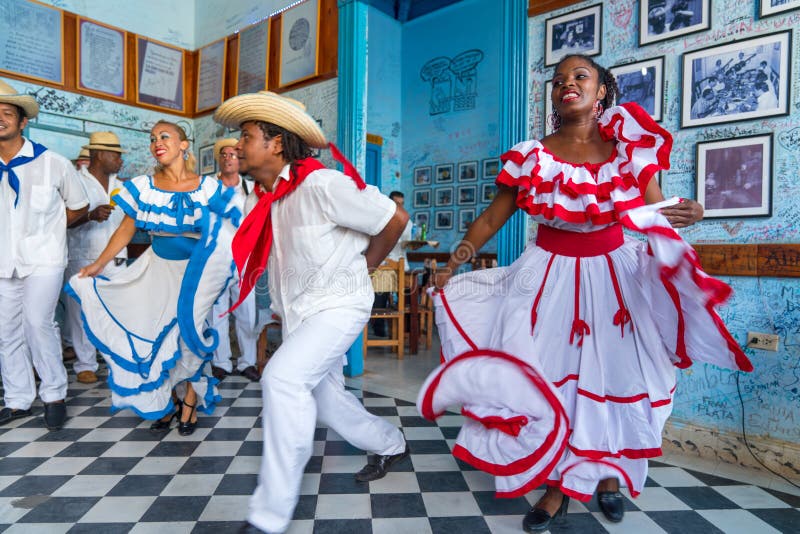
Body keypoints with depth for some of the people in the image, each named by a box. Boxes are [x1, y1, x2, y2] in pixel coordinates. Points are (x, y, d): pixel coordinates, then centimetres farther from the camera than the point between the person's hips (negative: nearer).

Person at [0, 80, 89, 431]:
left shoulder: (53, 163, -6)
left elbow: (78, 207, 5)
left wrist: (44, 230, 3)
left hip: (43, 260, -4)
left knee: (38, 322, -15)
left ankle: (54, 395, 3)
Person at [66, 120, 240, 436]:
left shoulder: (207, 188, -9)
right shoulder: (143, 188, -2)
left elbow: (229, 231, -6)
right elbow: (125, 231, 4)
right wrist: (98, 265, 2)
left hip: (196, 270, -3)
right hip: (158, 268, 3)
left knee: (188, 334, -2)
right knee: (155, 334, 6)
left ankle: (190, 401, 19)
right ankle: (167, 402, 25)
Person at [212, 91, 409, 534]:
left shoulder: (321, 184, -20)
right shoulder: (270, 196, 4)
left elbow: (394, 218, -16)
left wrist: (363, 265, -2)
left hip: (337, 305, -9)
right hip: (297, 313, 9)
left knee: (282, 377, -27)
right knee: (325, 399, 17)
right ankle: (390, 445, 43)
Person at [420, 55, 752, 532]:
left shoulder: (629, 147, -1)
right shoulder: (532, 156, -3)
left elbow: (658, 211, 1)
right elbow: (492, 218, 0)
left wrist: (686, 214, -23)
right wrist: (453, 263, -7)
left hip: (614, 275, 1)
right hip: (550, 278, 0)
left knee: (613, 373, 8)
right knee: (547, 376, 1)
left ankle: (609, 471, 36)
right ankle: (557, 485, 22)